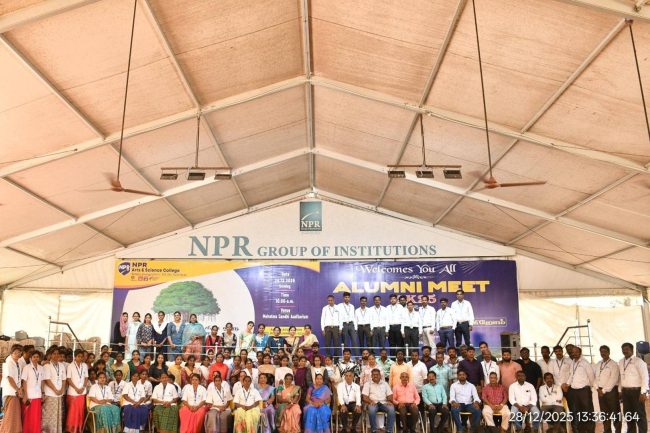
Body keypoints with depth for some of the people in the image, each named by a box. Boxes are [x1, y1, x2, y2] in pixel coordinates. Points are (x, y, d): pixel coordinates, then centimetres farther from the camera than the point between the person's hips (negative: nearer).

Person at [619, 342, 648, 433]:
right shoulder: (621, 362, 10)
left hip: (636, 391, -6)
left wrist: (643, 392, -18)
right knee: (627, 414, 15)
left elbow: (645, 377, -13)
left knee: (639, 414, 1)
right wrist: (621, 391, 10)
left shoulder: (638, 361, -9)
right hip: (625, 391, 6)